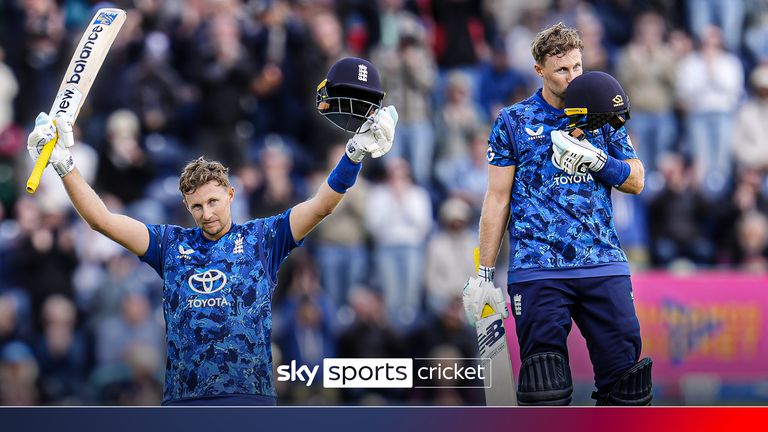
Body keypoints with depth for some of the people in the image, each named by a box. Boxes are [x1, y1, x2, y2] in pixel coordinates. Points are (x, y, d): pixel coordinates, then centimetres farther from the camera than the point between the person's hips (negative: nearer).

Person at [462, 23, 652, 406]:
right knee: (545, 391, -6)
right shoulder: (513, 122, 7)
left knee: (624, 376, -2)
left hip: (603, 262, 3)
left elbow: (636, 181, 13)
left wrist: (594, 159, -8)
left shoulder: (602, 116, 15)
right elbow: (498, 199, 8)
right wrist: (484, 273, 4)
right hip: (538, 269, -3)